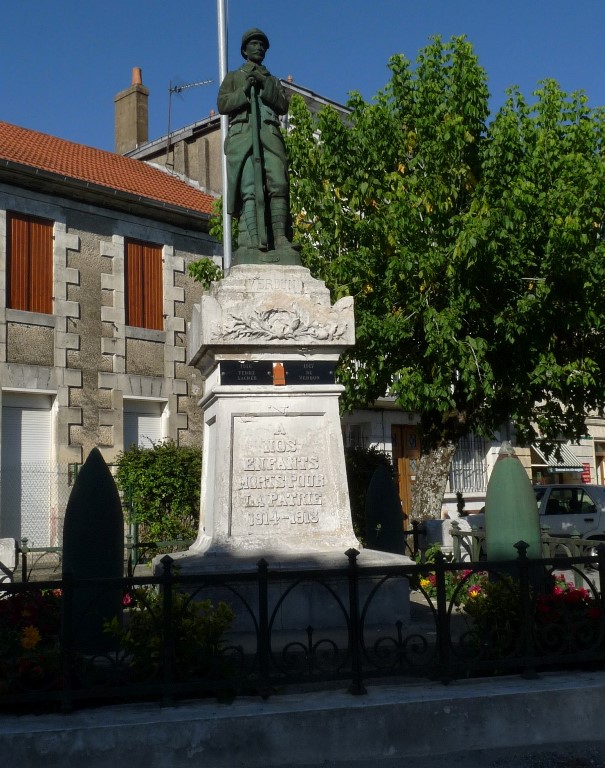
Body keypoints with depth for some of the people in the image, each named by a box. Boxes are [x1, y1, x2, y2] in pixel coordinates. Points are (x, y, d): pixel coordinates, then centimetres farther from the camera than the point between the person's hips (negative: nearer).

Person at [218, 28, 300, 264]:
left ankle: (281, 241, -23)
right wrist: (244, 91, -5)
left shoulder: (272, 80, 31)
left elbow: (283, 106, 12)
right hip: (242, 134, -2)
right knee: (249, 189, -18)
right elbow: (222, 104, 9)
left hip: (270, 134, 2)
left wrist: (265, 84, -1)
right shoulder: (233, 77, 26)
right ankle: (253, 243, -28)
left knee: (278, 186, -18)